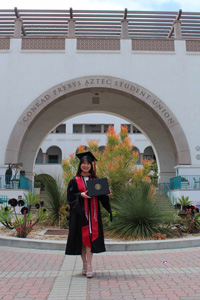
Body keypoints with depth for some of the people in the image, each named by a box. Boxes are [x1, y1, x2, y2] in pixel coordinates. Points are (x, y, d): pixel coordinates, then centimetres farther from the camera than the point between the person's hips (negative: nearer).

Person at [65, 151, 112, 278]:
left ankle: (89, 266, -3)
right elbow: (70, 197, -2)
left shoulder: (95, 180, 10)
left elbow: (101, 196, 10)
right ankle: (84, 264, 20)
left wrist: (106, 195, -10)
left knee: (90, 237, -5)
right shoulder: (74, 181, 4)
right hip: (80, 212, -1)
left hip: (93, 212, 1)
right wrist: (81, 195, -18)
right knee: (81, 238, 4)